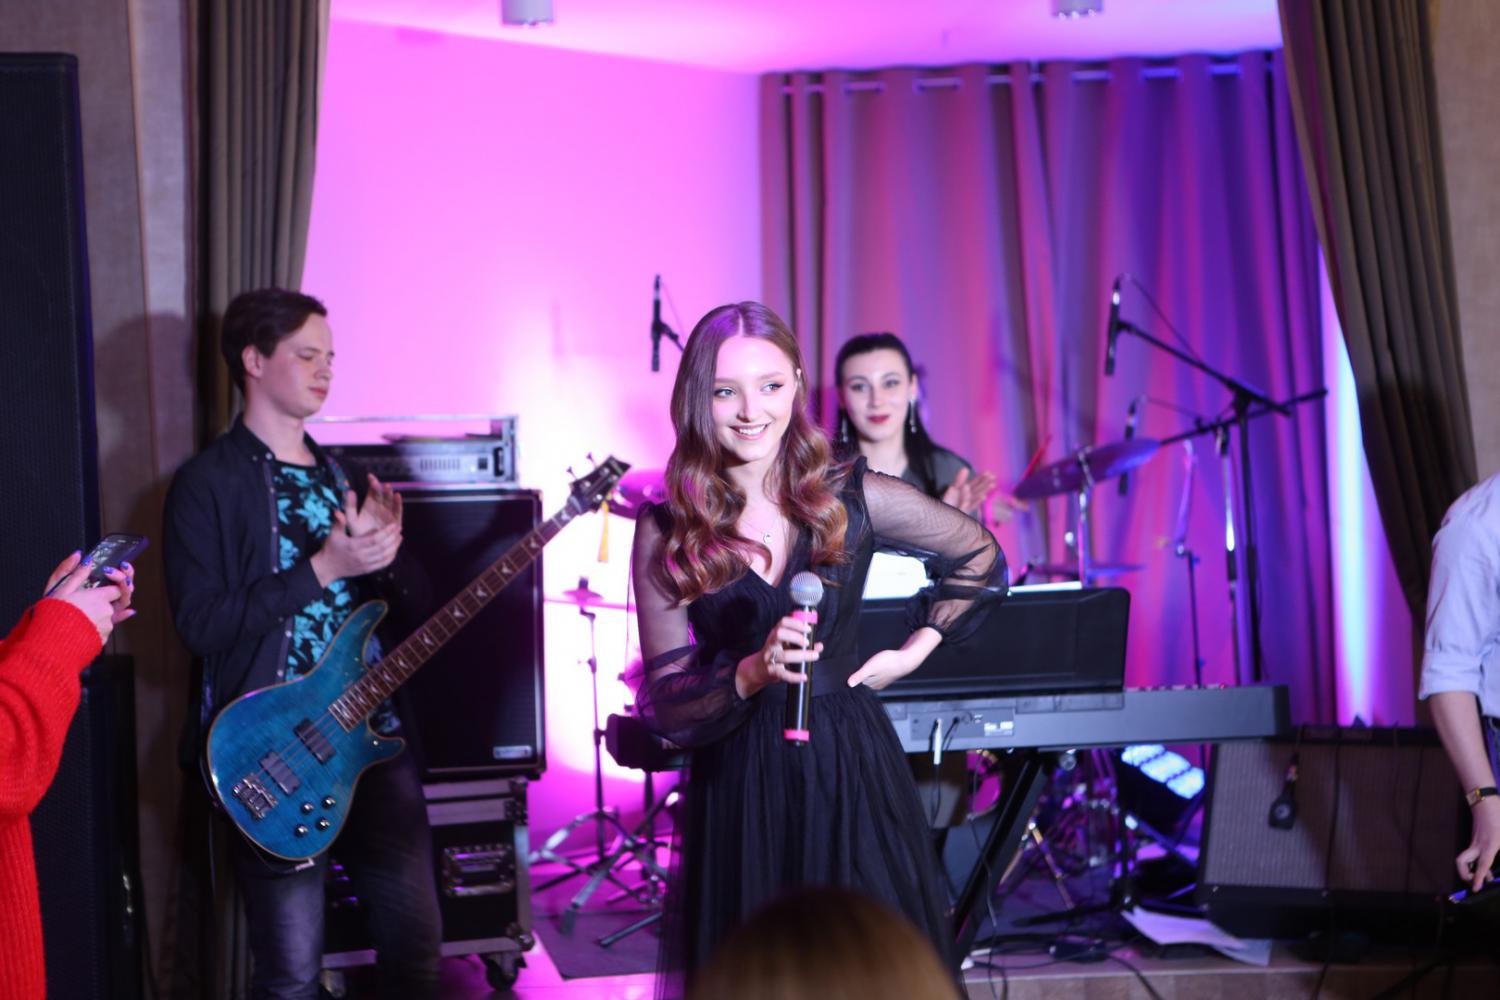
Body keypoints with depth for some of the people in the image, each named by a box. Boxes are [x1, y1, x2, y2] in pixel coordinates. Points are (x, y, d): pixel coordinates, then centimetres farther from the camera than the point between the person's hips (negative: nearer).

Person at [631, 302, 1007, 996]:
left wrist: (914, 652, 7)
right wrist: (752, 674, -24)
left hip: (851, 765, 1)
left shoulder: (852, 498, -4)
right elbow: (665, 700, -8)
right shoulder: (666, 533, -5)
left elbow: (979, 556, 13)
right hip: (738, 785, 0)